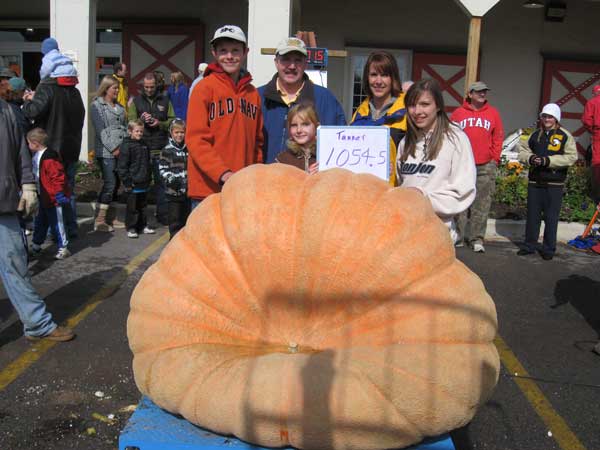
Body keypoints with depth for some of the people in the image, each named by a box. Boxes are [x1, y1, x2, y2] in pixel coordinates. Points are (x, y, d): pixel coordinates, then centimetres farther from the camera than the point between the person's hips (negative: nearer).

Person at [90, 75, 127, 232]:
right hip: (105, 152, -7)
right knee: (110, 183, -11)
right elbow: (100, 130, -9)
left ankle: (111, 218, 16)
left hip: (120, 150, 7)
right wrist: (113, 148, -13)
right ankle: (99, 220, -5)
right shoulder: (97, 105, -2)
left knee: (115, 184, 8)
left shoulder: (119, 107, 20)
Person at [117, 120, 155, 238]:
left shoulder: (144, 145, 12)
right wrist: (127, 182, -15)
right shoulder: (127, 145, -10)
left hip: (144, 183, 7)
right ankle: (131, 228, 10)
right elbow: (122, 166, -12)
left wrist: (148, 179, 17)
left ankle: (142, 226, 27)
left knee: (142, 206, 16)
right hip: (133, 184, -7)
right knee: (132, 207, 1)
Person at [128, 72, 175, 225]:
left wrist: (159, 123, -10)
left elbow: (172, 121, 7)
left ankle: (163, 213, 9)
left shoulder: (165, 101, 10)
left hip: (160, 149, 0)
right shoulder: (136, 101, 10)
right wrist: (141, 120, -13)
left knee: (161, 181, 1)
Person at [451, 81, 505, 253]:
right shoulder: (458, 113, 6)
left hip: (486, 167, 1)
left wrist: (495, 158, 3)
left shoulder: (493, 113, 9)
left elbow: (498, 137, 10)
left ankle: (477, 239, 6)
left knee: (482, 204, 1)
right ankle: (458, 237, 10)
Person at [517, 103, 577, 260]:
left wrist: (548, 160, -18)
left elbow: (571, 157, -11)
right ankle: (530, 245, 23)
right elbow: (523, 150, 17)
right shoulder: (535, 135, 11)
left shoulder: (565, 136, -3)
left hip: (554, 184, -4)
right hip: (535, 182, 4)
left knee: (551, 217, 2)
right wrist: (530, 158, -5)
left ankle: (549, 249, 13)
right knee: (532, 215, 10)